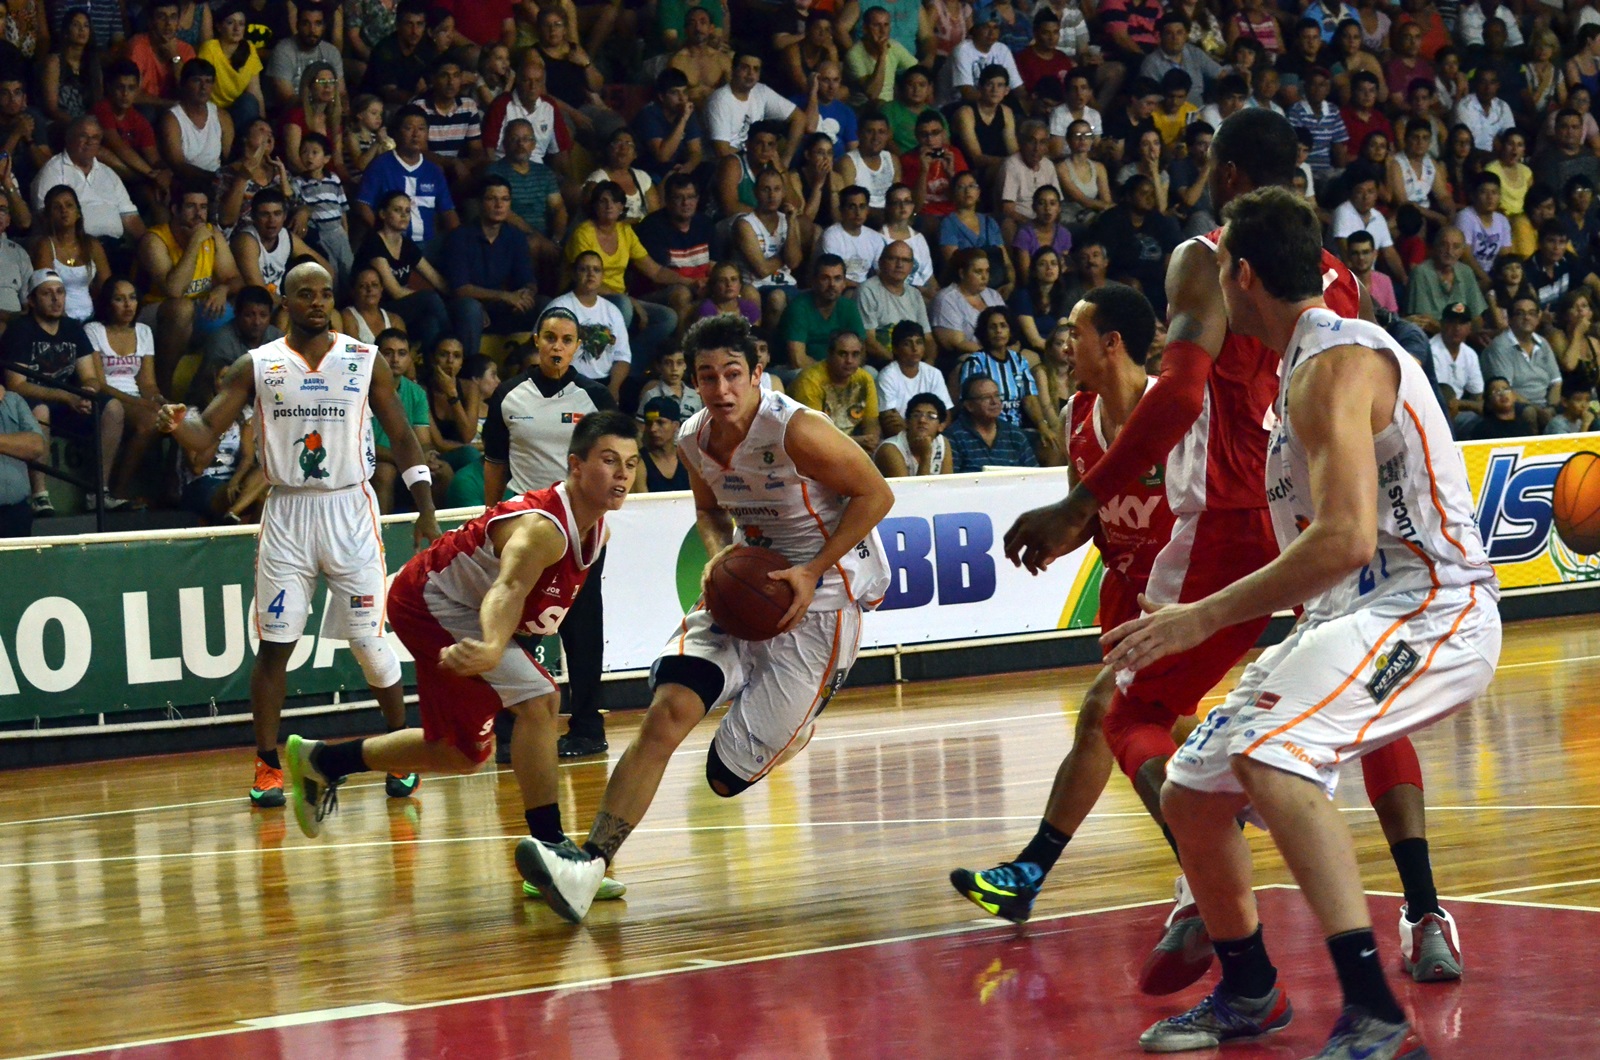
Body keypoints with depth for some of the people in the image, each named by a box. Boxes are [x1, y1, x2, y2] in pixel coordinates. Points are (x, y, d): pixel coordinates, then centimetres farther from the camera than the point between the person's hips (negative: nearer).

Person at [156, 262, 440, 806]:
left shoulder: (365, 361, 3)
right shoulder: (256, 366, 3)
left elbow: (403, 437, 6)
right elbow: (206, 432, -3)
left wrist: (426, 511, -1)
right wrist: (177, 425, -26)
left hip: (349, 511, -1)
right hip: (285, 514, 1)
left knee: (369, 641, -1)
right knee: (273, 643, -1)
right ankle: (268, 766, 7)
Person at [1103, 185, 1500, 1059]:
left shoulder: (1336, 365, -18)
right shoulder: (1304, 364, 15)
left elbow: (1346, 538, -29)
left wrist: (1205, 618, -26)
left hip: (1431, 610, -10)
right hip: (1353, 616, 10)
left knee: (1271, 755, -34)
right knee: (1190, 794, 12)